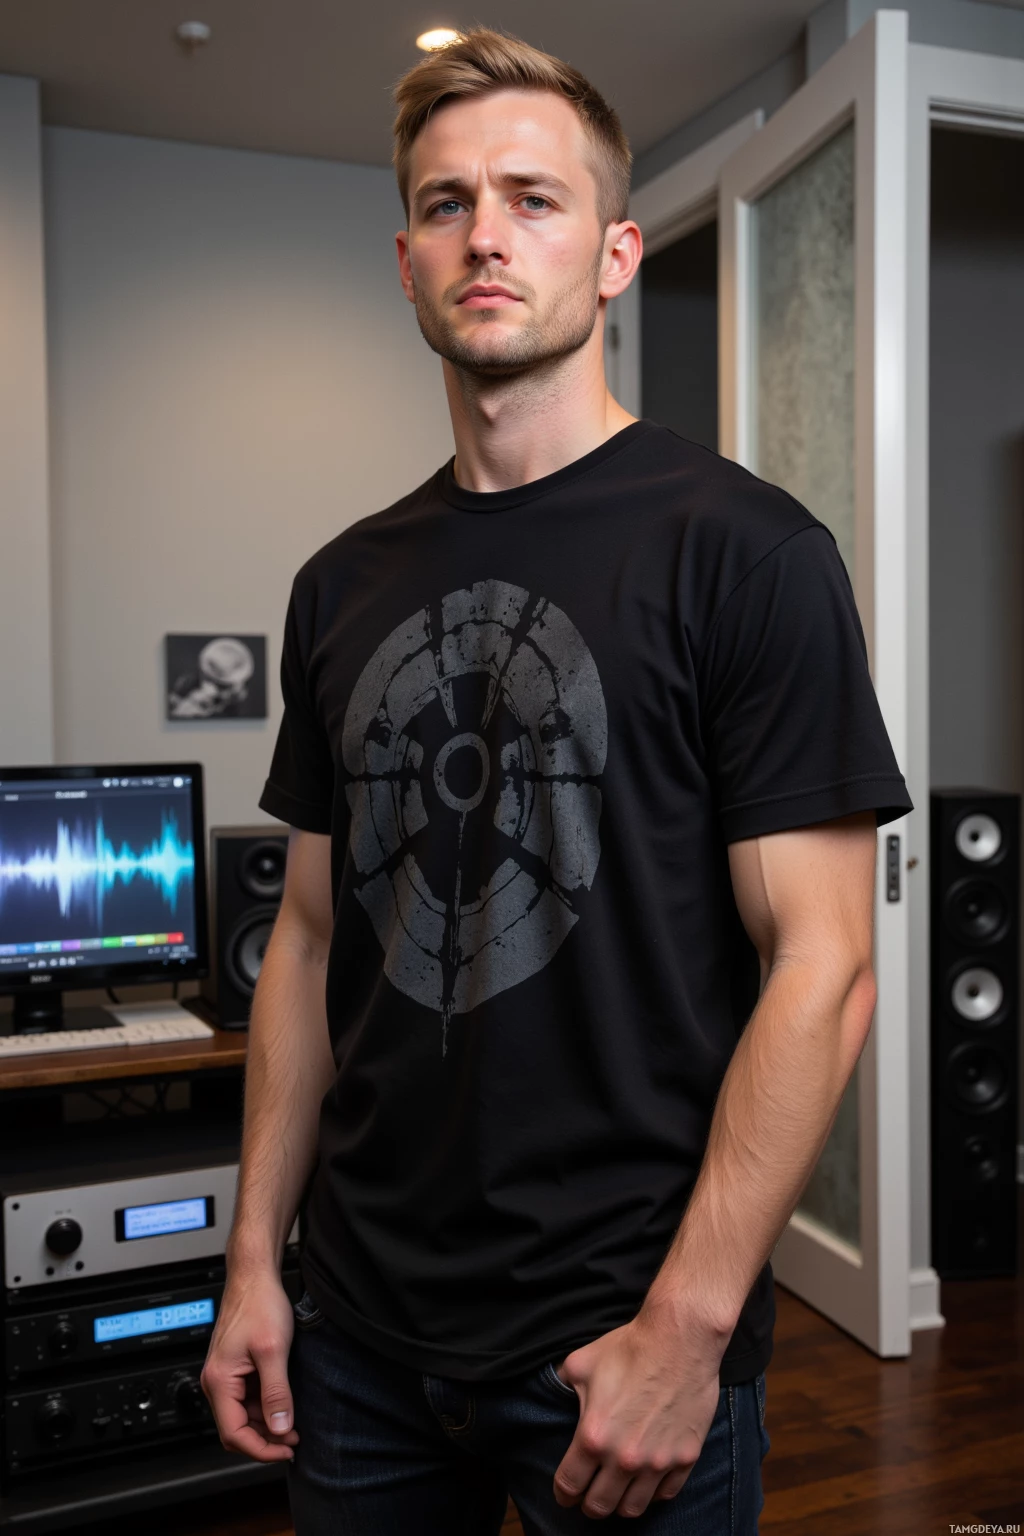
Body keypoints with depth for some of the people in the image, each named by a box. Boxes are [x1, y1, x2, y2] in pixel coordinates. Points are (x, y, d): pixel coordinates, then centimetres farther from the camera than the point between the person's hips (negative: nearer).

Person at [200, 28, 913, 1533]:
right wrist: (256, 1255, 6)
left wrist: (687, 1327, -16)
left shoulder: (742, 549, -11)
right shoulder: (345, 585, 5)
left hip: (628, 1333, -4)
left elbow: (820, 970, -14)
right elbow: (313, 934, 8)